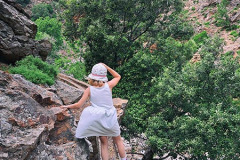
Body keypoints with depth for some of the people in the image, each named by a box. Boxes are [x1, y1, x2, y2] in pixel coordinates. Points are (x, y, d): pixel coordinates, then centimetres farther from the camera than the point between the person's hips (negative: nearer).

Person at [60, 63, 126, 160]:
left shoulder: (89, 90, -8)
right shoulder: (108, 86, -9)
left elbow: (78, 105, -7)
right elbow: (118, 76, 12)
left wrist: (67, 106, 9)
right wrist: (106, 67, 4)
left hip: (99, 120, 0)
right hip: (110, 118, 0)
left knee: (104, 143, 16)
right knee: (118, 140, 20)